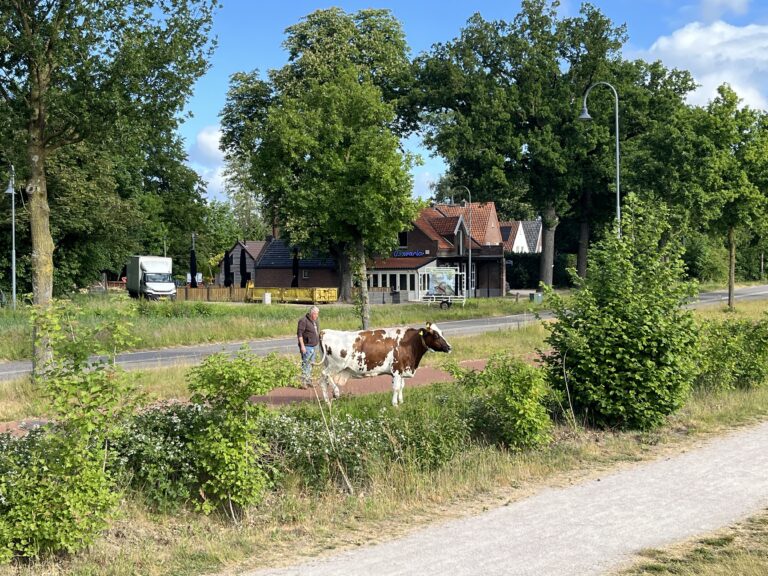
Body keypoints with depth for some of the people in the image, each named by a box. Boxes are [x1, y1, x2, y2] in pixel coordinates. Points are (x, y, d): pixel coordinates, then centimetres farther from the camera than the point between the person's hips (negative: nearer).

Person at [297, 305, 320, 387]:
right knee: (305, 364, -8)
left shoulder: (316, 321, 14)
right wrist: (302, 346, -22)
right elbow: (299, 334, -17)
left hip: (314, 346, 9)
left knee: (311, 364, 13)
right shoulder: (303, 320, -14)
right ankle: (304, 382, -5)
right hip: (307, 347, -9)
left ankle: (309, 381, 21)